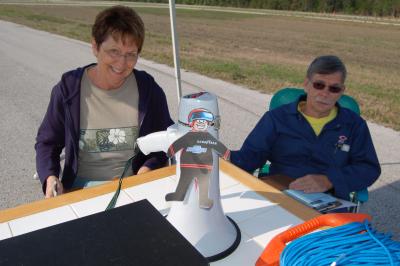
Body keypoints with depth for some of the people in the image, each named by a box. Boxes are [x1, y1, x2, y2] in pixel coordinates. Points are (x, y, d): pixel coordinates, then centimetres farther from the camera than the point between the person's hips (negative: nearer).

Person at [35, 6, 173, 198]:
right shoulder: (68, 89, -5)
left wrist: (147, 169, -11)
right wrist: (50, 177, -12)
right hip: (82, 185, 0)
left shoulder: (148, 89, -4)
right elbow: (46, 142, 6)